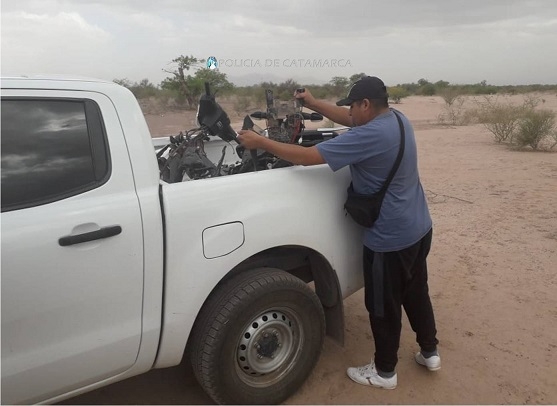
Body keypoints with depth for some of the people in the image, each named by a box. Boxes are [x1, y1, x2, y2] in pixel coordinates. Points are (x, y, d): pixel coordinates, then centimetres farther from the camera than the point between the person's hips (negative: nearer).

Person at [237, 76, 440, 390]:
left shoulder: (369, 136, -26)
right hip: (419, 228, 9)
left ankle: (385, 371, 29)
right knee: (416, 293, 25)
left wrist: (260, 141, -17)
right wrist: (313, 103, 11)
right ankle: (430, 352, 43)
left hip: (390, 238, -9)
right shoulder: (397, 119, 3)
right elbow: (349, 120, 17)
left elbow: (307, 156, -26)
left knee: (384, 307, 10)